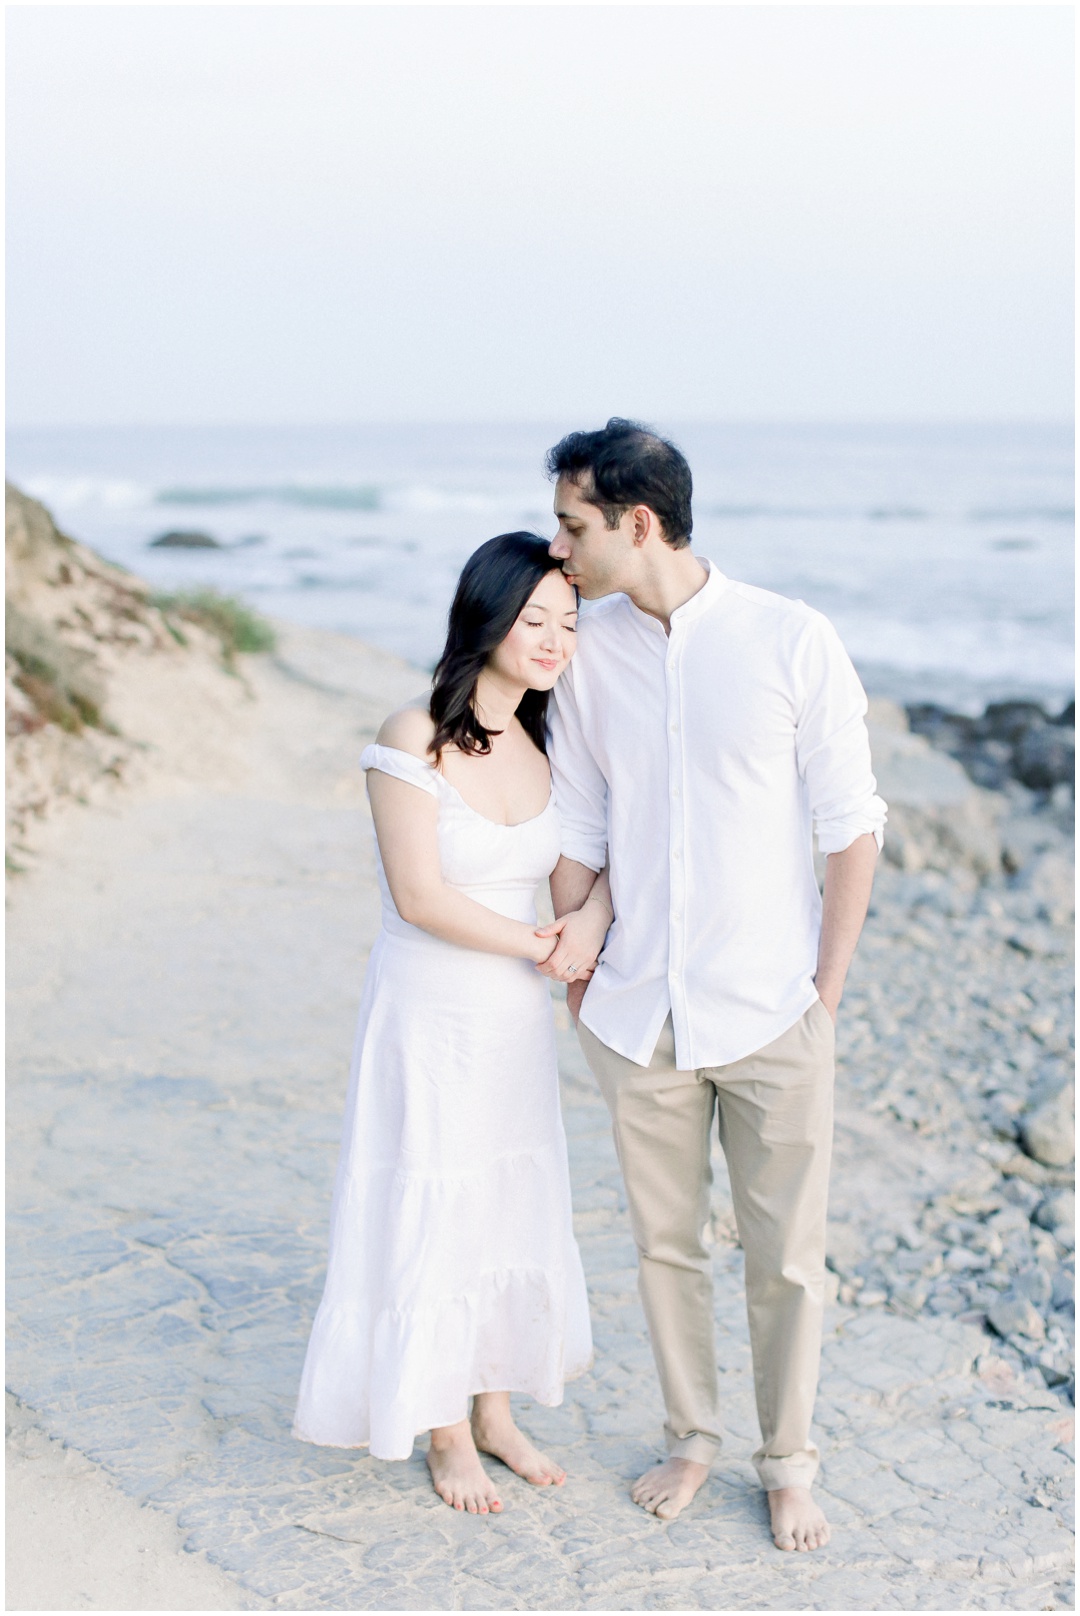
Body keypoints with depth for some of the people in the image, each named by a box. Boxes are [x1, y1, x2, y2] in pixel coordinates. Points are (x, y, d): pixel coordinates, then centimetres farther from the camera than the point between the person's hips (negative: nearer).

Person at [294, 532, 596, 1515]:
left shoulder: (548, 748, 1)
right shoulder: (415, 740, -17)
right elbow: (421, 896, -19)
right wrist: (538, 947, -12)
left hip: (517, 1025, 6)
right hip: (428, 1019, -6)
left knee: (516, 1207, 14)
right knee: (430, 1214, 6)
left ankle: (496, 1409, 33)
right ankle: (446, 1434, 24)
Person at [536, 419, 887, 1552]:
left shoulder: (791, 642, -11)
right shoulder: (586, 652, -1)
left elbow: (852, 828, -5)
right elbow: (579, 831, 8)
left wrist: (826, 991, -6)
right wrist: (572, 967, 5)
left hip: (772, 1012, -3)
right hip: (639, 1012, 3)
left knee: (785, 1256, 8)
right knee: (664, 1240, 15)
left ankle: (788, 1464, 28)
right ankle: (691, 1436, 36)